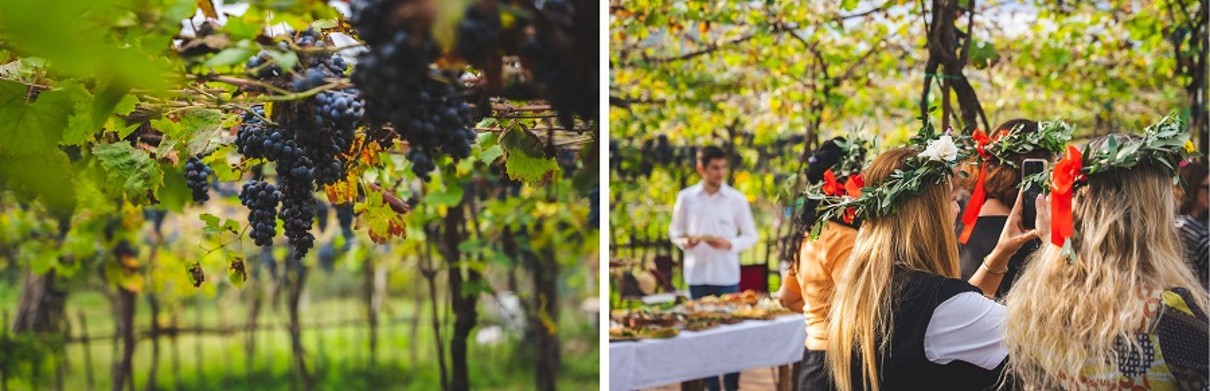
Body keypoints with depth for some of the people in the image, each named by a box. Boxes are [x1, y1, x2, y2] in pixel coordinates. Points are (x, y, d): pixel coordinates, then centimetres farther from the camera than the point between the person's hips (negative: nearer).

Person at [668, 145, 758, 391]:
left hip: (727, 275, -1)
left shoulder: (737, 199, -2)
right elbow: (674, 230, 9)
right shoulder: (686, 197, 1)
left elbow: (751, 236, 2)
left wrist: (729, 244, -16)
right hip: (697, 274, 1)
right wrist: (683, 241, -13)